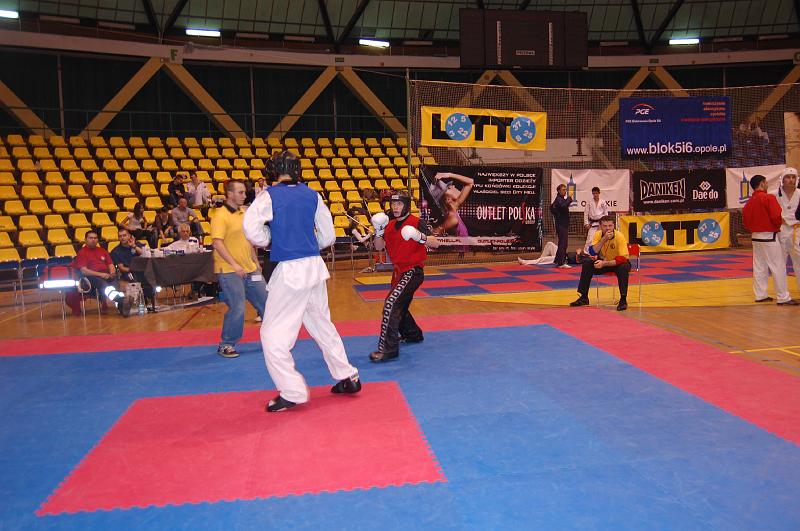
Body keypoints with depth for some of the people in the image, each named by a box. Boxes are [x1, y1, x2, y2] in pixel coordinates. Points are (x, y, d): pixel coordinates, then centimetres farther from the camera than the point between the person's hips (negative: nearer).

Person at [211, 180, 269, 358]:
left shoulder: (243, 214, 13)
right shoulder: (220, 215, -12)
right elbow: (217, 243, -20)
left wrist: (256, 262, 18)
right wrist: (234, 265, -25)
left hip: (249, 270, 8)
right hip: (229, 271, -8)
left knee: (266, 301, 11)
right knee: (237, 308, -10)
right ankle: (226, 345, 10)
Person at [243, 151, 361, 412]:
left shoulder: (269, 196, -7)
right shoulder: (312, 196, 7)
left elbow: (251, 227, -19)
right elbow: (328, 235, 9)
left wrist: (269, 240, 0)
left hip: (290, 271, -6)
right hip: (315, 266, 6)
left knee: (273, 334, 5)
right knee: (322, 325, 21)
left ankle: (292, 392, 5)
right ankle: (348, 378, 29)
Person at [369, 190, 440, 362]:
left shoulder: (417, 222, -12)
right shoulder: (390, 225, 9)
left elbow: (435, 243, -19)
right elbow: (379, 247, 6)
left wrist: (420, 237, -37)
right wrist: (379, 231, -11)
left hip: (413, 271, -9)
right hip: (399, 271, 9)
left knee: (391, 304, -23)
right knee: (399, 306, 24)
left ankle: (388, 349, -21)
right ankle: (413, 334, 50)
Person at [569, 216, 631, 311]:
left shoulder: (619, 236, -24)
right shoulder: (598, 234, -13)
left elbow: (623, 259, -29)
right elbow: (592, 253, -24)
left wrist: (604, 263, -38)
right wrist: (604, 239, -34)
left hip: (617, 263, -4)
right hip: (603, 262, 4)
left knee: (623, 268, -35)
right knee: (587, 263, -19)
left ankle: (623, 300, -22)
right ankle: (584, 298, -9)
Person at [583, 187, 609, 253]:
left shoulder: (603, 202, 3)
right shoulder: (589, 202, 0)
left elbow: (606, 213, 7)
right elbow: (586, 213, 1)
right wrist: (586, 224, -5)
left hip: (601, 223, 2)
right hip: (592, 224, -2)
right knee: (590, 239, -10)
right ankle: (586, 253, -8)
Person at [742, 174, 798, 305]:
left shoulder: (749, 201, 6)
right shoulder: (769, 198, -14)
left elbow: (745, 219, 9)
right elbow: (777, 216, -19)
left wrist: (754, 229, 12)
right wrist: (778, 225, 0)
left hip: (755, 237, 7)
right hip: (769, 237, -7)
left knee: (759, 267, 13)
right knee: (778, 267, -1)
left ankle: (760, 295, 19)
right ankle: (783, 298, 1)